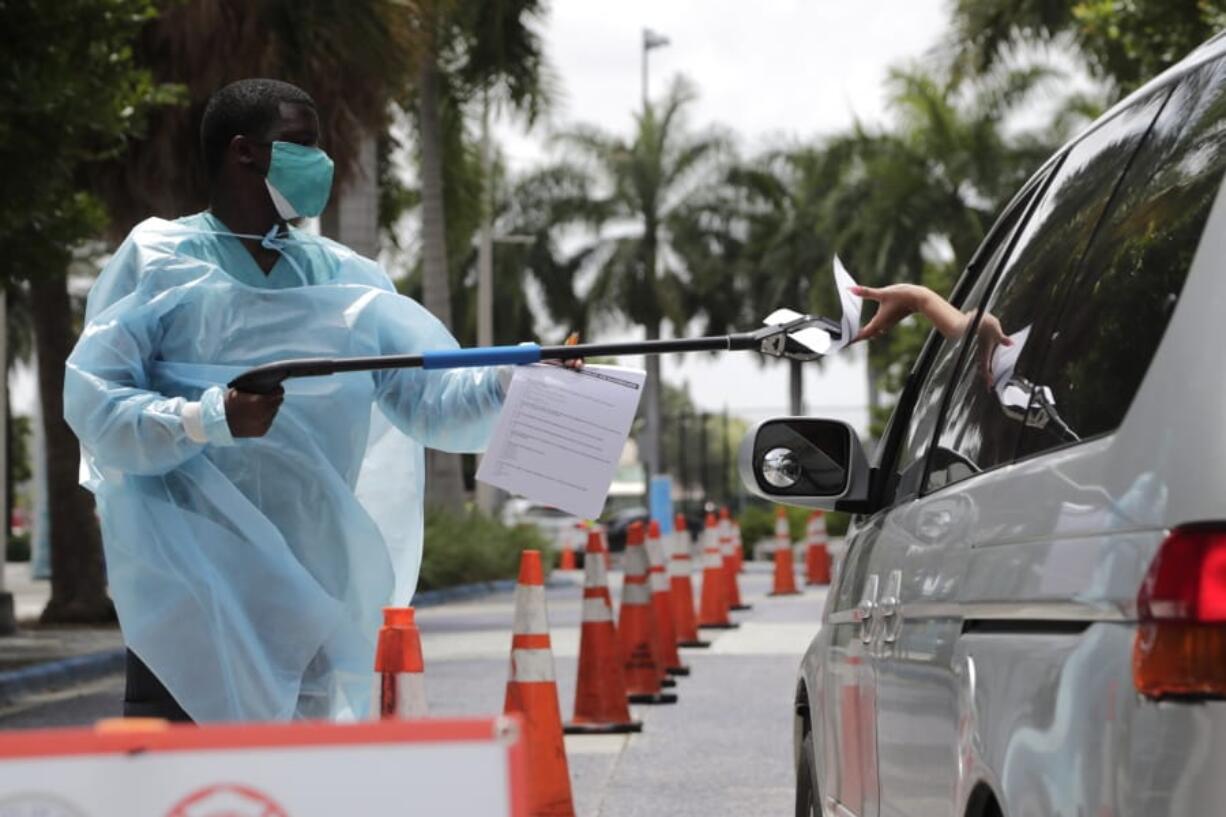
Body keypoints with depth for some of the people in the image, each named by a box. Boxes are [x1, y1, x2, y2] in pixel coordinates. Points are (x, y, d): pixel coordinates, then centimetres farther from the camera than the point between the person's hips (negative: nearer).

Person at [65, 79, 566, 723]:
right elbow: (92, 403, -8)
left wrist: (512, 383, -15)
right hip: (187, 596, -4)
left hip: (310, 599, 4)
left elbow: (433, 397, 5)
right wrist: (209, 420, -23)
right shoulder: (157, 259, 0)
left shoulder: (344, 278, 12)